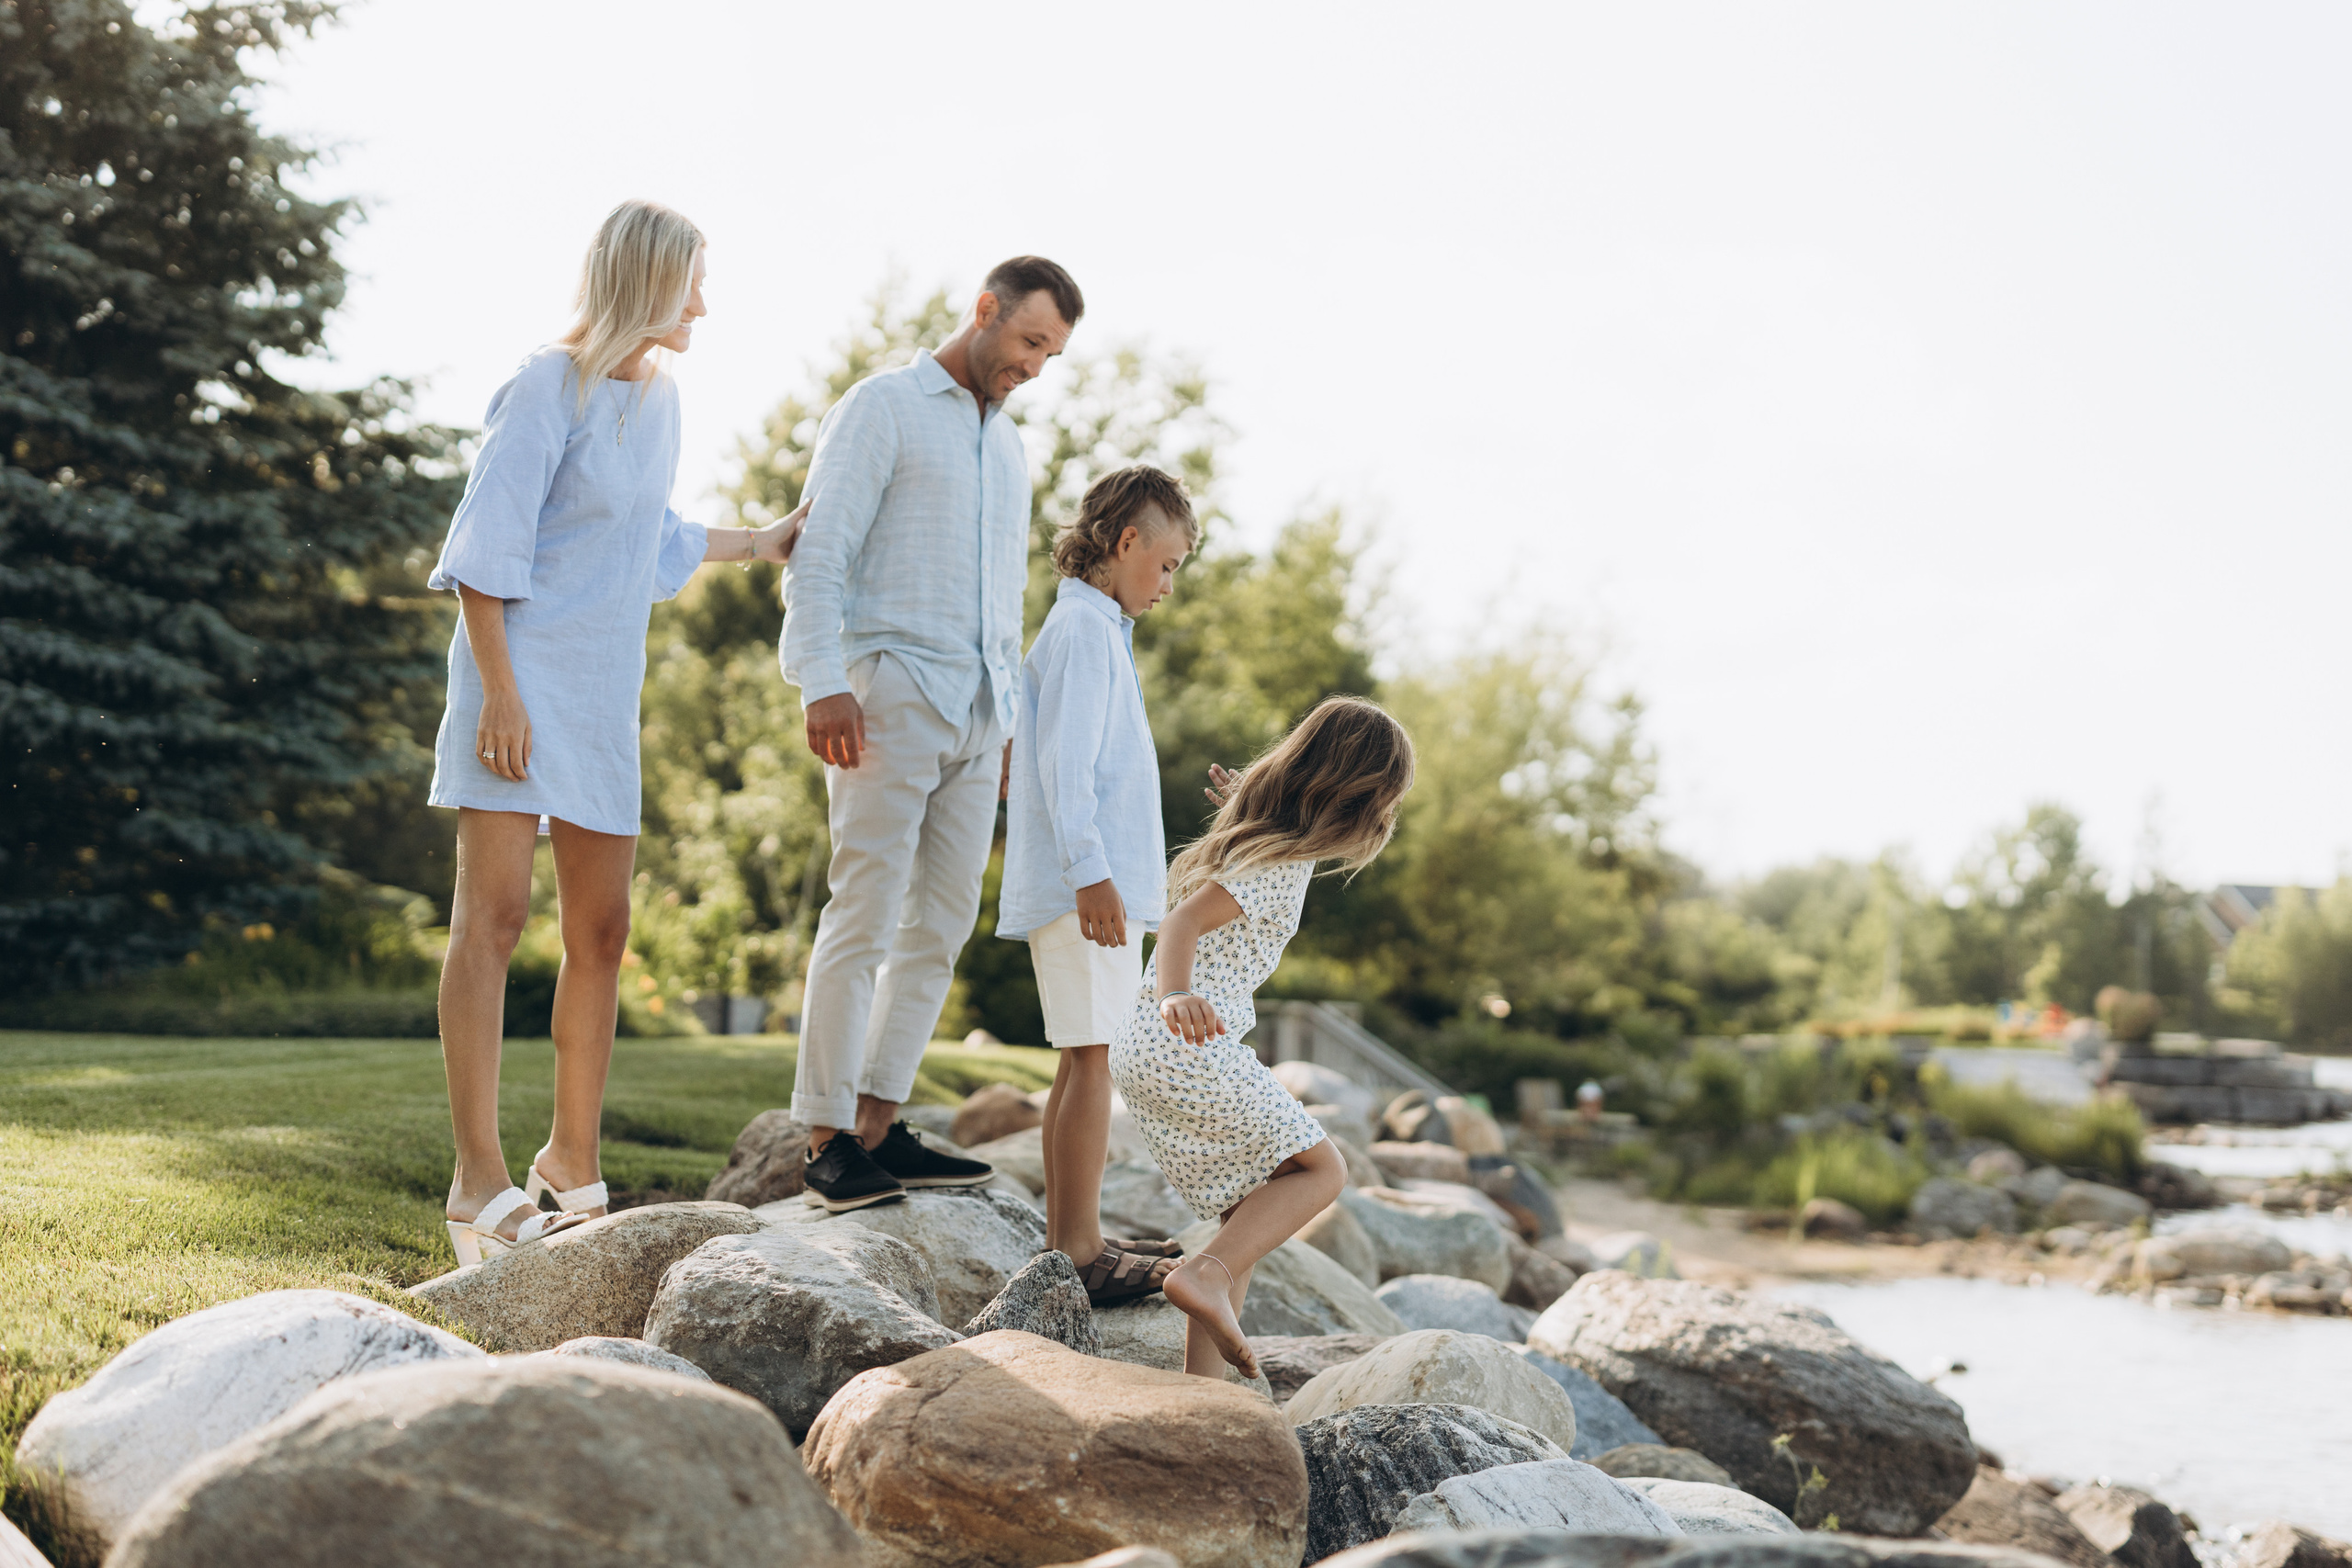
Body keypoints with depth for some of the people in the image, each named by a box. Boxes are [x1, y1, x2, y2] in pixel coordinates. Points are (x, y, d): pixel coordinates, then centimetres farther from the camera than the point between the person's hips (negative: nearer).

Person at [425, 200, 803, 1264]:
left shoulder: (657, 396, 13)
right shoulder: (548, 389, -10)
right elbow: (485, 552, -14)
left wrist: (762, 543, 34)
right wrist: (499, 691, -19)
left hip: (604, 695, 8)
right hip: (525, 678, -8)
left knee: (600, 933, 10)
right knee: (494, 916, -10)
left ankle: (571, 1161, 23)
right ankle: (481, 1185, -11)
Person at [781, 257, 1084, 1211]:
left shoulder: (1008, 449, 23)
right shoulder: (883, 408, 0)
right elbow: (818, 554, -8)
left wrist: (1009, 717, 20)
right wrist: (823, 685, -19)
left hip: (974, 716, 8)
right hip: (891, 694, -8)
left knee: (942, 924, 5)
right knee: (864, 918, -10)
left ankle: (878, 1128, 9)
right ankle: (827, 1141, -7)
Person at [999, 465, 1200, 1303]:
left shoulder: (1096, 630, 22)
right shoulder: (1083, 630, -9)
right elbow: (1065, 762, -18)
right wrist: (1090, 871, -24)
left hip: (1100, 885, 11)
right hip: (1086, 885, -11)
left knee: (1084, 1060, 11)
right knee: (1092, 1056, -11)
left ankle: (1071, 1239, 16)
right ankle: (1079, 1252, -12)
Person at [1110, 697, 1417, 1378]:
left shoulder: (1257, 836, 17)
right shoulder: (1284, 861, -12)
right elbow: (1183, 922, -26)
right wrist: (1177, 996, -42)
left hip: (1141, 1044, 10)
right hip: (1189, 1044, -10)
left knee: (1251, 1209, 11)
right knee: (1319, 1169, -5)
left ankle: (1201, 1385, 5)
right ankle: (1206, 1274, -21)